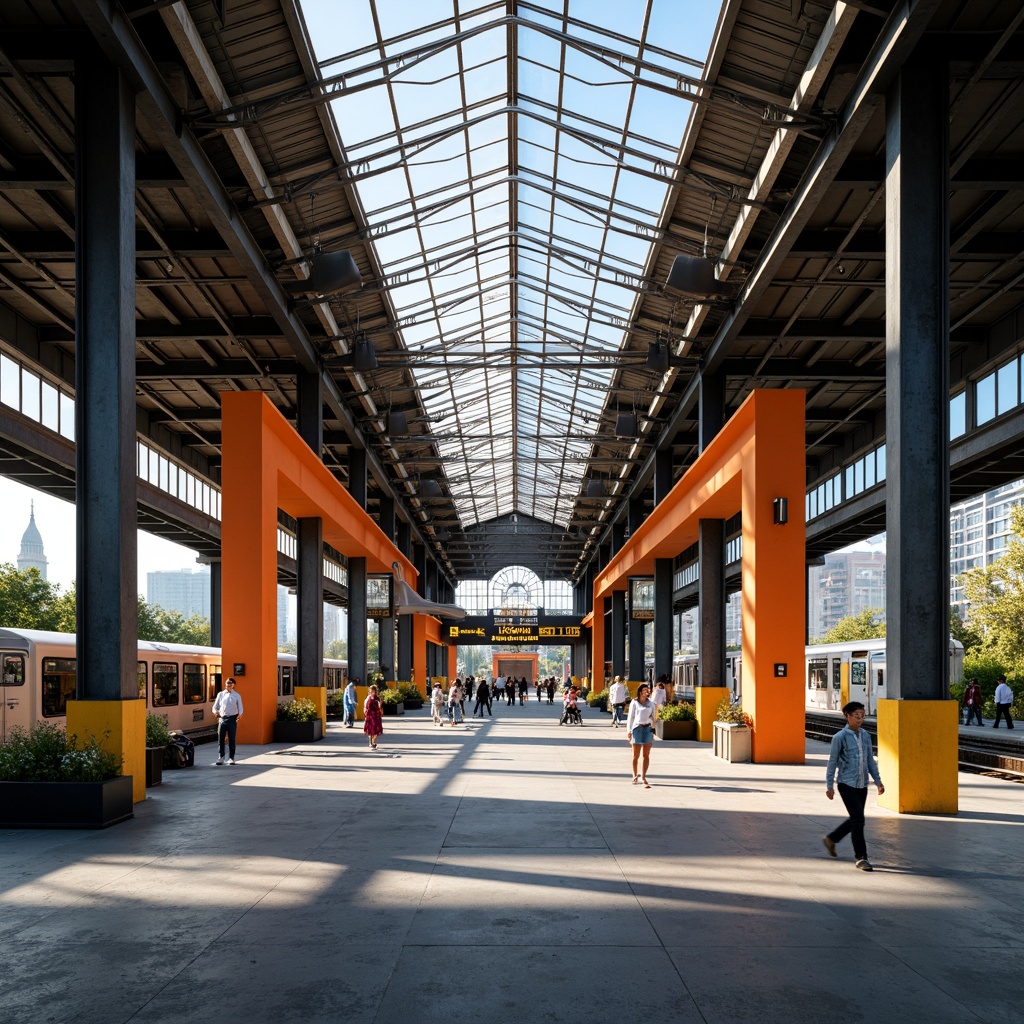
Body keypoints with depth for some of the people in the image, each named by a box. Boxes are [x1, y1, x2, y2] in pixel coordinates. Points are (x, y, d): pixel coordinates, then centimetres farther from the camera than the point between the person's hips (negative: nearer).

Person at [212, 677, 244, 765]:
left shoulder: (237, 696, 5)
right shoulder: (220, 694, 9)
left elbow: (240, 708, 3)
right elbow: (215, 706, 11)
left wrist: (240, 714, -18)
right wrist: (215, 711, -12)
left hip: (232, 718, -1)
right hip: (222, 718, 1)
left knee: (231, 739, 3)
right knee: (220, 739, 0)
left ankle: (231, 758, 12)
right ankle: (220, 758, 10)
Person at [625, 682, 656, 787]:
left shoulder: (650, 703, 10)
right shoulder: (634, 702, 1)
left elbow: (654, 715, 18)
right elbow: (630, 716, 1)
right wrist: (629, 730, -3)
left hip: (648, 728, 3)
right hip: (637, 728, -2)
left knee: (646, 755, -2)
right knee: (636, 755, 4)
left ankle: (643, 777, -2)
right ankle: (635, 775, 22)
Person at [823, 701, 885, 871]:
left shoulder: (865, 735, 7)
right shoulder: (840, 737, -9)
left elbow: (870, 760, 14)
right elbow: (832, 762, -5)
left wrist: (878, 781, 10)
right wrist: (829, 786, -5)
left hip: (862, 786, 6)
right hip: (847, 785, -6)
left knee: (855, 820, 13)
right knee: (858, 819, -10)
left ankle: (831, 839, 35)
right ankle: (861, 857, 0)